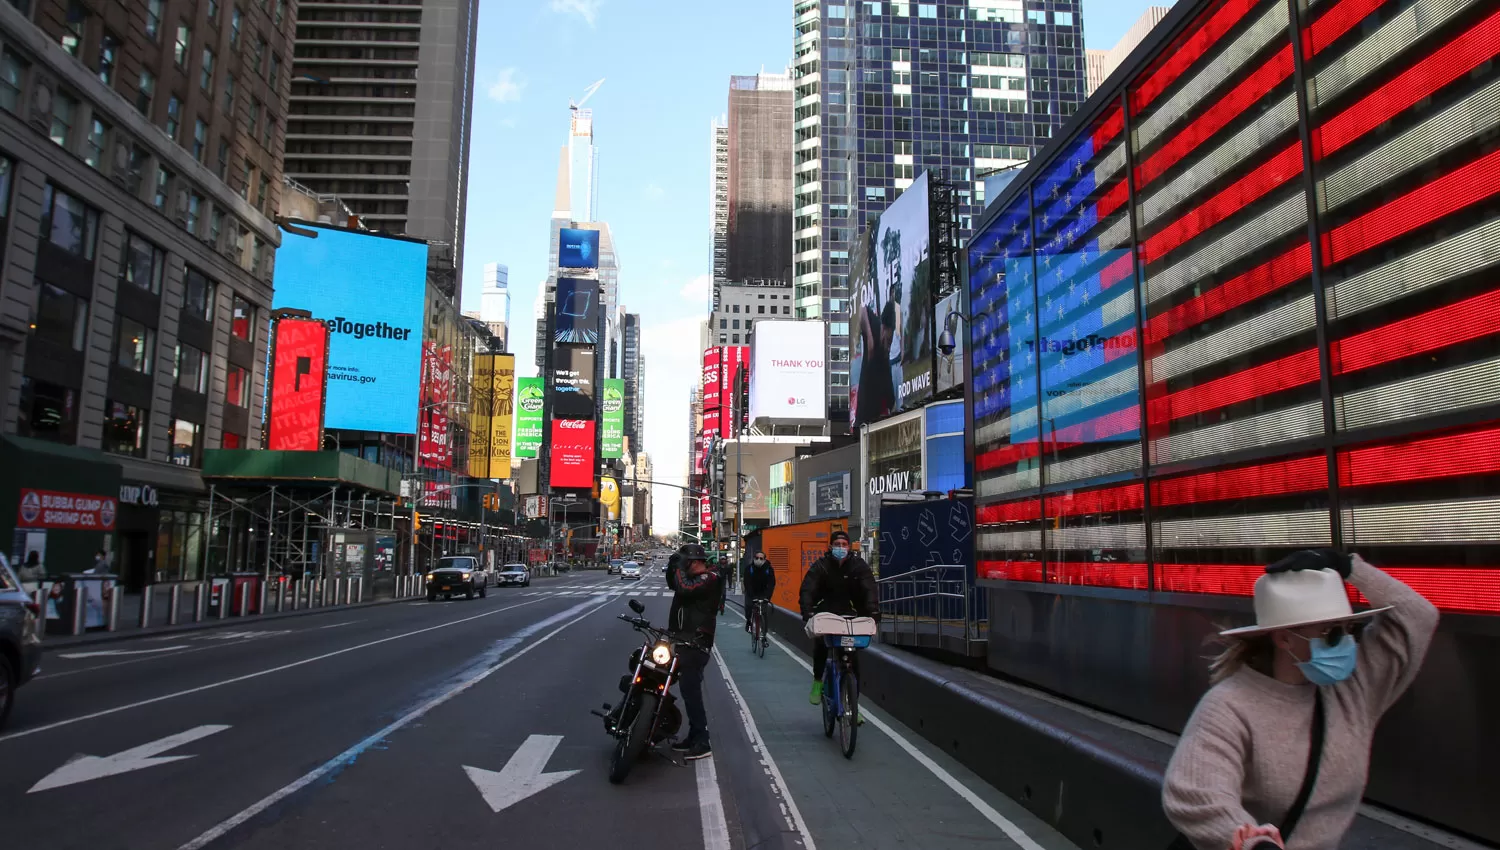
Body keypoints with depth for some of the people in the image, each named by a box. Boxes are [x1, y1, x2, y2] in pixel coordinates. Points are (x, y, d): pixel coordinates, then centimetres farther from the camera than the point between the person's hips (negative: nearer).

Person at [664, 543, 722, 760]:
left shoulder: (710, 578, -12)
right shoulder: (694, 577, 17)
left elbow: (684, 589, -26)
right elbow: (673, 585, 28)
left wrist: (680, 568, -11)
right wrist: (672, 567, 10)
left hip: (696, 642, -10)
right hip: (684, 640, 10)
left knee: (690, 690, -13)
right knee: (689, 689, 15)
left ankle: (702, 744, -11)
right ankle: (694, 737, 23)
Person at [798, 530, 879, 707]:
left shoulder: (859, 565, -3)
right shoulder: (820, 566, -6)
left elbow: (870, 589, -14)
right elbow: (807, 590, -17)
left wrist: (873, 611, -32)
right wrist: (807, 611, -36)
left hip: (850, 615, 1)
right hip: (824, 614, -1)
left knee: (853, 659, -4)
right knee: (820, 644, -25)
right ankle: (817, 680, 3)